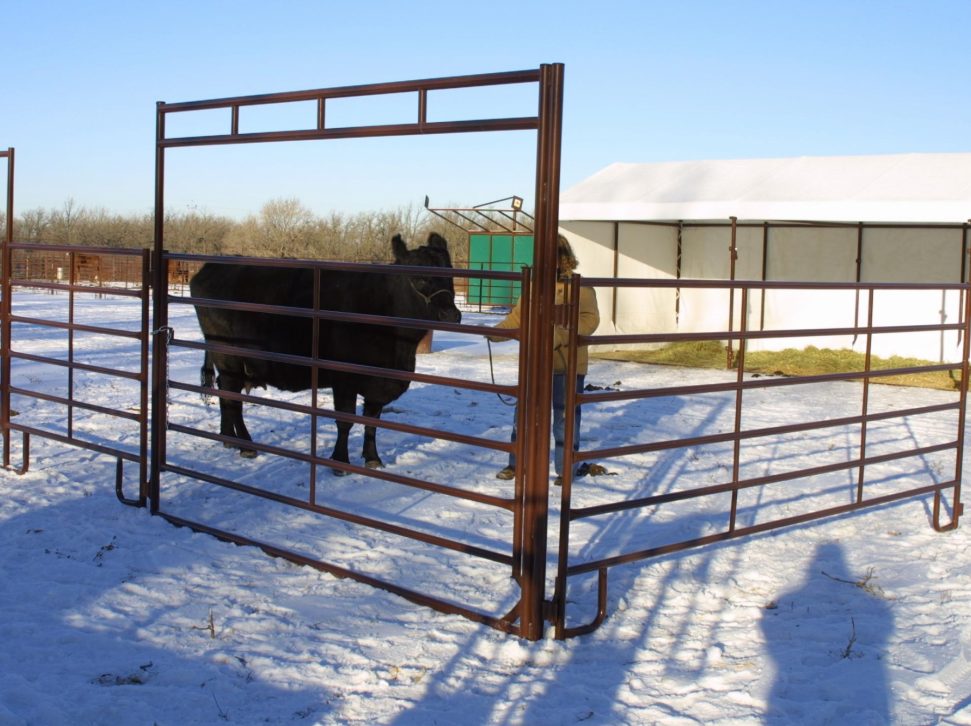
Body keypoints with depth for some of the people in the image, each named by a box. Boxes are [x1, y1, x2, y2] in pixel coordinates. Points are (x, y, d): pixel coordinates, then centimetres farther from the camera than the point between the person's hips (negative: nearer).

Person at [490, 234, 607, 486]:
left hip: (568, 364, -4)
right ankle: (517, 463, 21)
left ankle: (566, 467, 18)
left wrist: (560, 336, -29)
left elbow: (589, 320, -17)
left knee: (565, 415, 6)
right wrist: (495, 333, -8)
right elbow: (518, 317, 8)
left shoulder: (579, 287, -7)